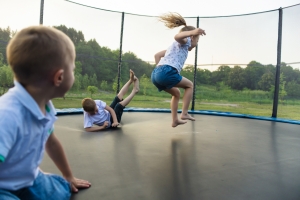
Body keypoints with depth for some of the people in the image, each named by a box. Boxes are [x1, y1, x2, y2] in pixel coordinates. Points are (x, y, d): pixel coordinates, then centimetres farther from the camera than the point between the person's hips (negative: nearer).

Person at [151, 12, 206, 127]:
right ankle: (184, 113, 8)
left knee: (176, 93, 27)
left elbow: (157, 55, 32)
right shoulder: (185, 41, 12)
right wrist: (192, 32, -30)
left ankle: (175, 120, 27)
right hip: (167, 72, -9)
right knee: (189, 85, 14)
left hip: (155, 74, 9)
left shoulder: (176, 45, 36)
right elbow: (177, 36, -15)